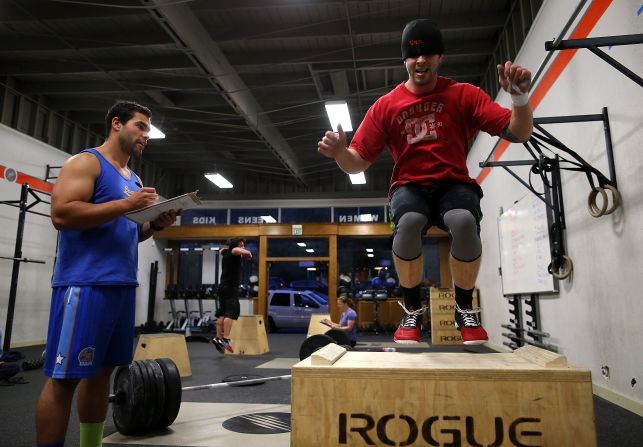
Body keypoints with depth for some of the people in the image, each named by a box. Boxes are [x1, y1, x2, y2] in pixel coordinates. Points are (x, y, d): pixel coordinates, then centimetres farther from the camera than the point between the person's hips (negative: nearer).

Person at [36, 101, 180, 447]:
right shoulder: (86, 162, -4)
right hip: (85, 284, -8)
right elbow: (61, 214, -16)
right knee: (65, 375, -3)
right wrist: (125, 204, -20)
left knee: (101, 370, 13)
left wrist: (155, 223, 4)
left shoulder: (134, 179, 20)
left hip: (122, 285, 8)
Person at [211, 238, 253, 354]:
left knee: (222, 313, 11)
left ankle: (218, 338, 12)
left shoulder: (226, 253, 17)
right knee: (232, 313, -16)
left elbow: (222, 250, 43)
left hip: (224, 287, 10)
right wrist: (247, 253, -17)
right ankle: (225, 339, -25)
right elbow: (236, 250, -34)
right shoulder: (232, 253, -8)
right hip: (231, 287, -10)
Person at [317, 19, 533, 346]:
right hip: (409, 187, 0)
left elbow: (519, 133, -3)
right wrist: (339, 152, -22)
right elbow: (358, 163, 1)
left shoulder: (463, 94, 2)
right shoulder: (385, 106, 4)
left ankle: (465, 309, -7)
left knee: (464, 222, -36)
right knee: (408, 223, -36)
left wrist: (520, 98, -24)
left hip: (454, 184, 0)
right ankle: (412, 311, -10)